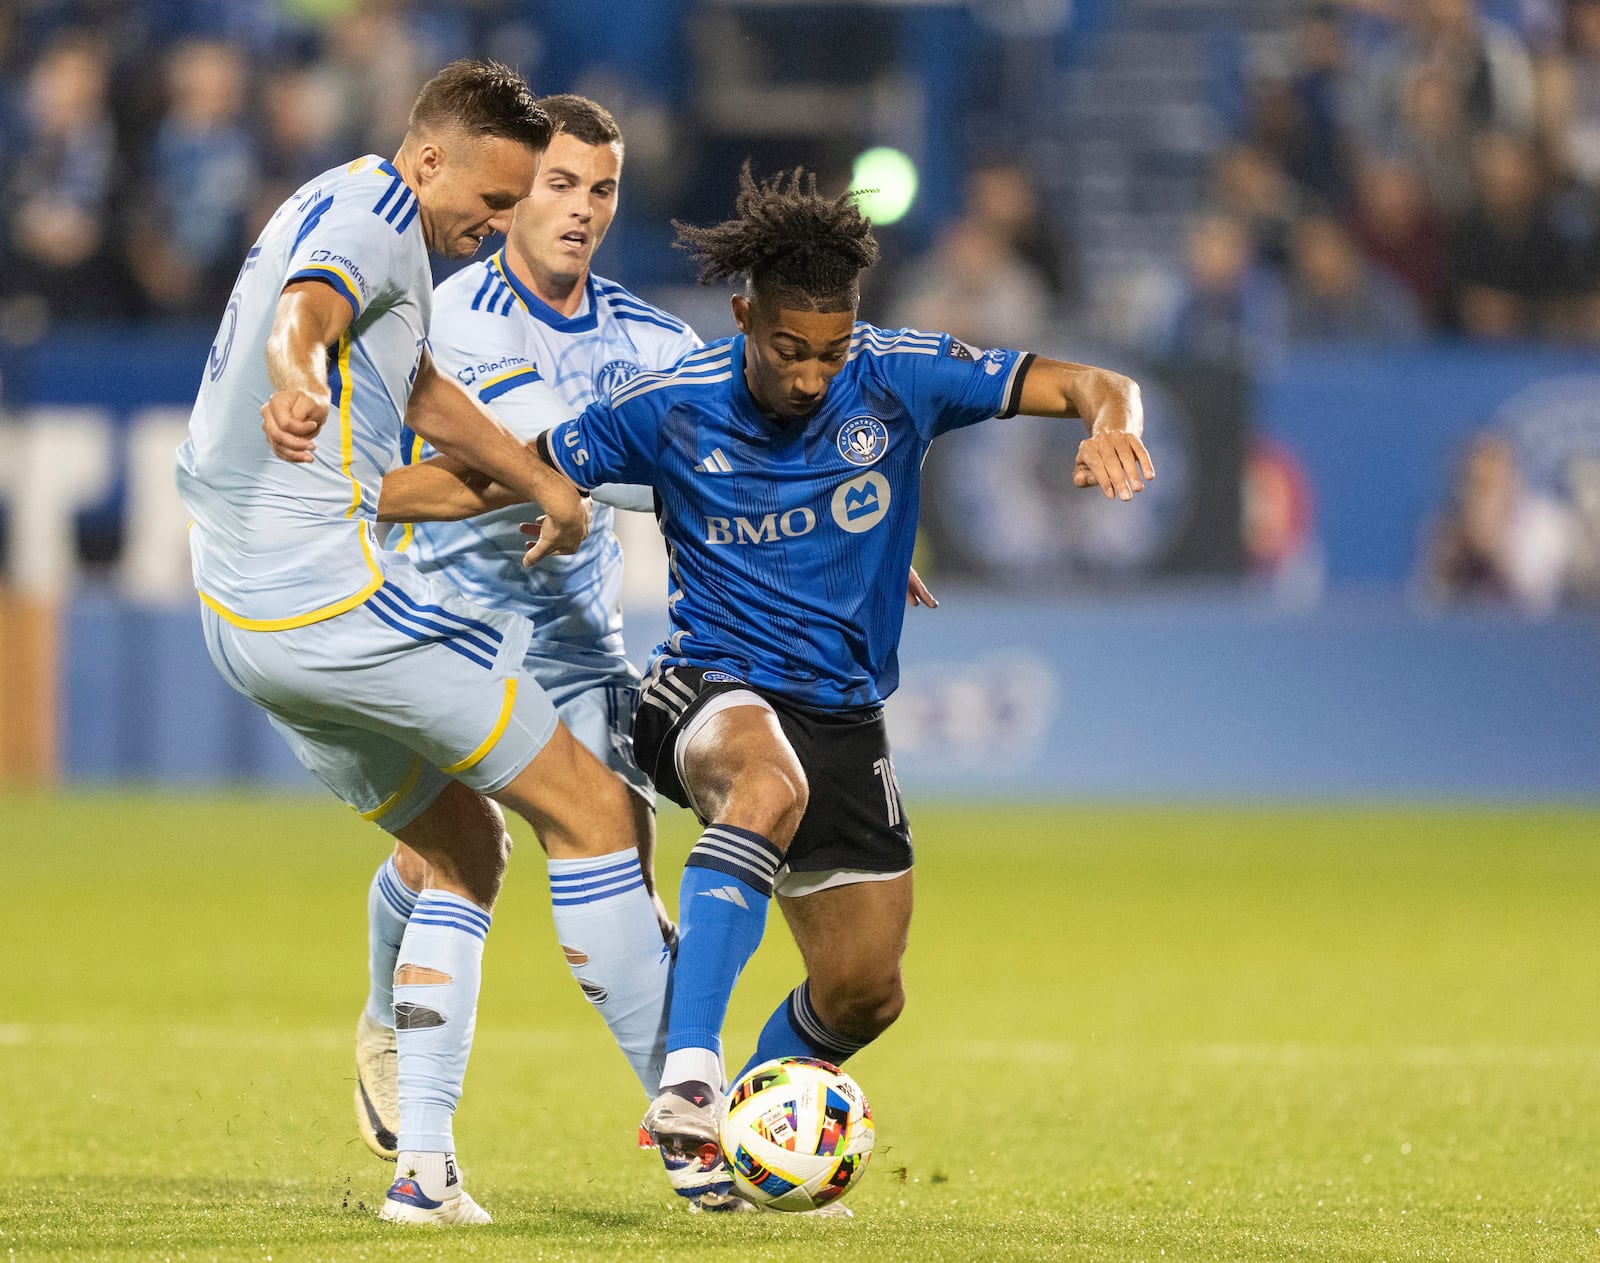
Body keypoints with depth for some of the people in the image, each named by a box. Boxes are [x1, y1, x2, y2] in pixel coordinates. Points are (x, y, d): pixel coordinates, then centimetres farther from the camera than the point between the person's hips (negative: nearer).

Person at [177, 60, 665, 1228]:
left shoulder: (332, 210, 21)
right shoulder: (373, 217, -11)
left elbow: (418, 395, 33)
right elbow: (300, 320, -34)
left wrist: (544, 485, 36)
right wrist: (298, 388, -55)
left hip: (243, 622, 10)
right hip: (335, 594, -10)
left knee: (469, 847, 18)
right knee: (592, 809, -5)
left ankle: (425, 1163, 6)